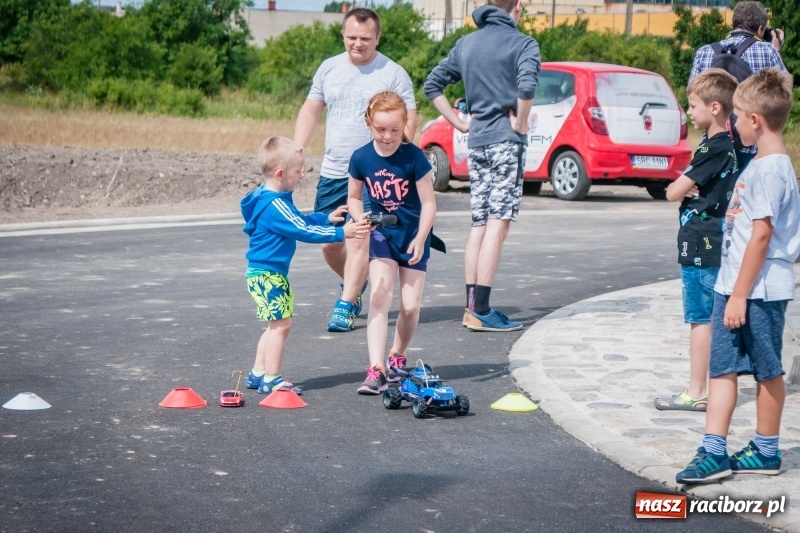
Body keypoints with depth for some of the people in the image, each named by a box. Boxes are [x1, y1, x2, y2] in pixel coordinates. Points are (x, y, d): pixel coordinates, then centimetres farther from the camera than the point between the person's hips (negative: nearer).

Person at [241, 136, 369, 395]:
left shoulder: (276, 199, 12)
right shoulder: (274, 205, -21)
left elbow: (298, 221, 27)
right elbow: (303, 231, -24)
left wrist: (327, 218, 26)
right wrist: (341, 233, -22)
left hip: (266, 274, 11)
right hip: (267, 274, -11)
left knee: (276, 325, 16)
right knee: (281, 324, -8)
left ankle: (258, 374, 22)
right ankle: (271, 379, -4)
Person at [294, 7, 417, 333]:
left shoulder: (393, 74, -4)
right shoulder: (328, 69, 9)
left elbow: (409, 120, -6)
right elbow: (310, 111, 15)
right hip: (331, 173, 5)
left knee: (359, 240, -10)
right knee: (328, 243, 8)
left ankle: (345, 306, -5)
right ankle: (355, 286, 34)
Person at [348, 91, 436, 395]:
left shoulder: (413, 157, -16)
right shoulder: (361, 158, -8)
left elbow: (428, 202, -12)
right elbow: (354, 197, 8)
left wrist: (420, 238, -22)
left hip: (413, 235, -1)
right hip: (381, 234, 1)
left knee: (410, 306, -1)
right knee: (379, 299, -14)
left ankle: (398, 357, 27)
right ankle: (376, 370, -19)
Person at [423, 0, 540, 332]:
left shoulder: (466, 44, 14)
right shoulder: (522, 43, -7)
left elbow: (432, 84, 16)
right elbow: (527, 84, -26)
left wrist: (460, 123, 13)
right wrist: (521, 123, -13)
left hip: (477, 142, 6)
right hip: (506, 141, -6)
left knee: (479, 224, 11)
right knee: (497, 225, -7)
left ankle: (471, 306, 10)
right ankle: (481, 311, -11)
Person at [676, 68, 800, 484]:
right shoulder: (761, 163, 13)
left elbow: (762, 235, -21)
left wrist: (740, 294, -20)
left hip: (760, 290, -9)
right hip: (735, 285, 9)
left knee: (767, 370, 5)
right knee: (722, 367, 5)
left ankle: (766, 451, 16)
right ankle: (714, 453, 5)